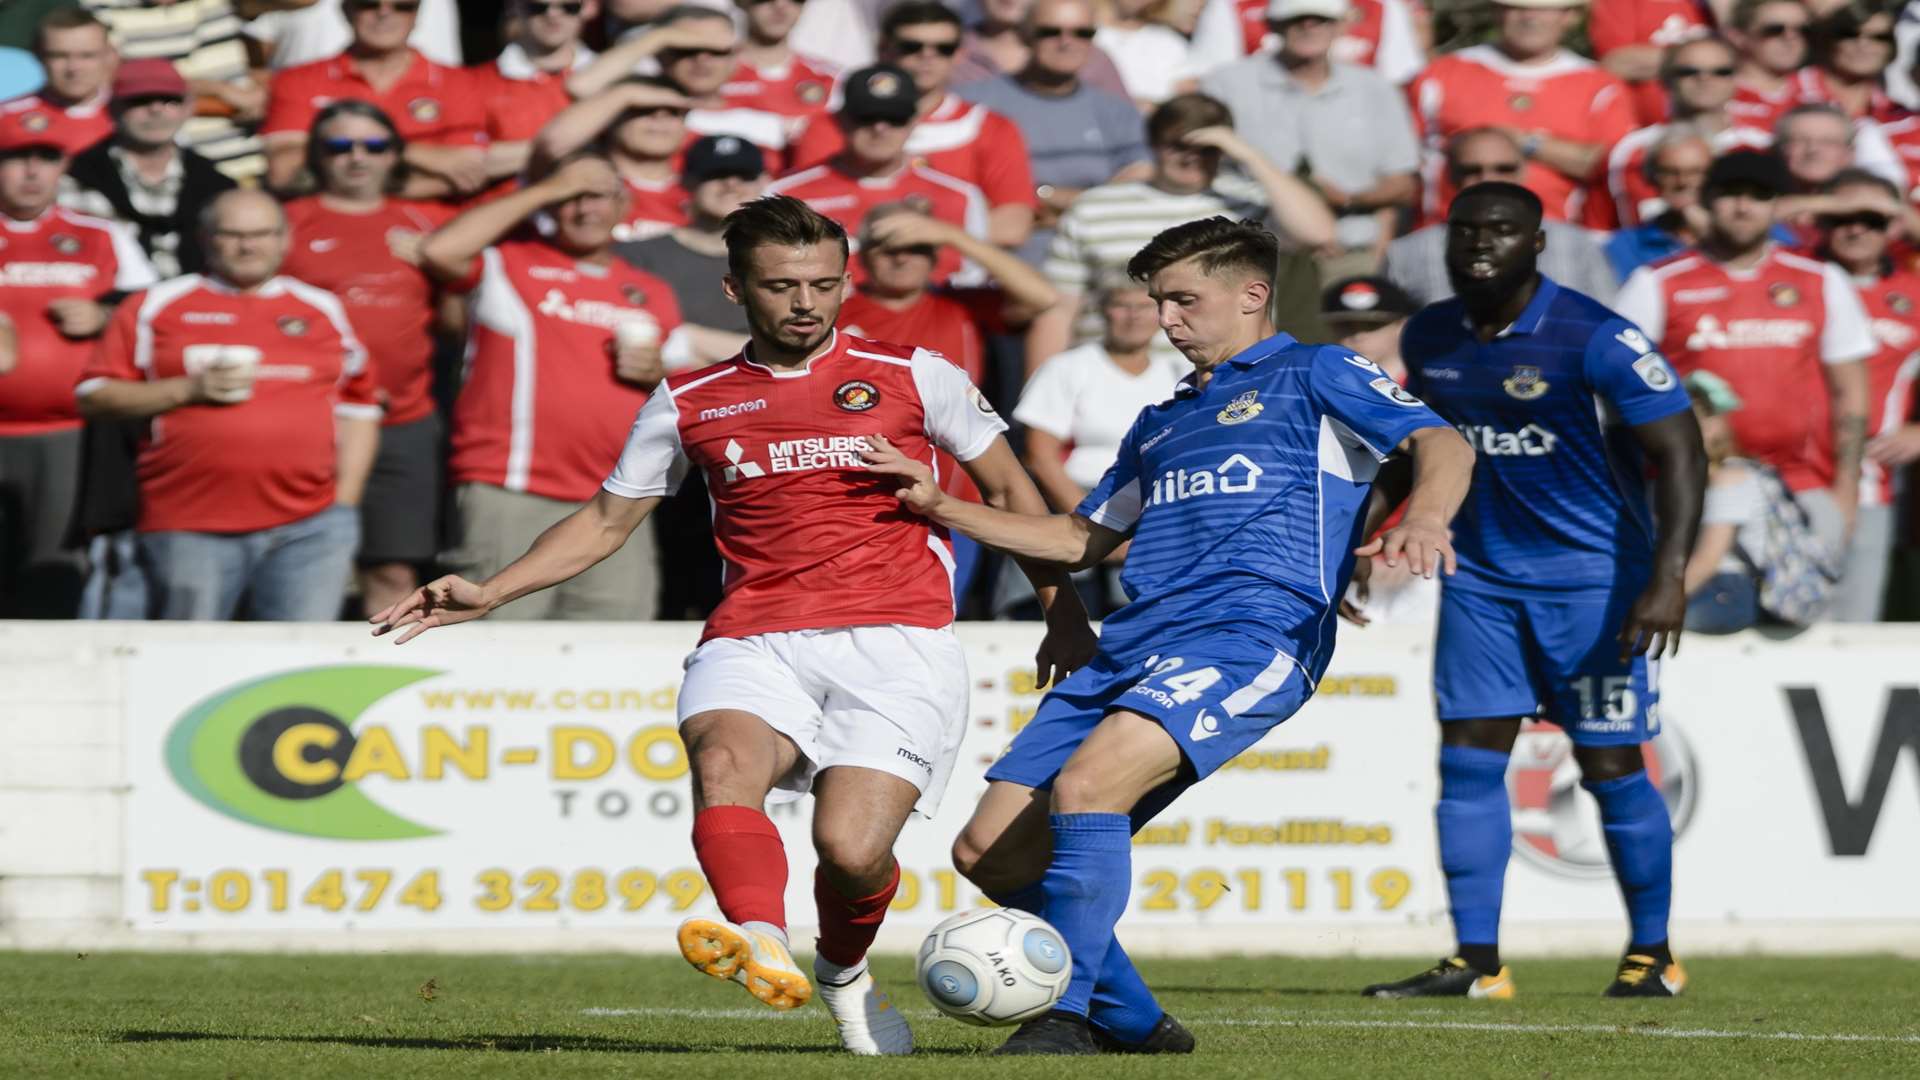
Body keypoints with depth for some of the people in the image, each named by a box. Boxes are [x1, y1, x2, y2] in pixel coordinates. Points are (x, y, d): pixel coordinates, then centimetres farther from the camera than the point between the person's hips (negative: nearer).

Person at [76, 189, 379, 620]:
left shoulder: (323, 310, 16)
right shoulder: (157, 306, 9)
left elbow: (358, 413, 19)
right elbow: (95, 396, 5)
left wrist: (344, 504, 9)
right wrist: (188, 391, -7)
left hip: (309, 531, 2)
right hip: (189, 531, -2)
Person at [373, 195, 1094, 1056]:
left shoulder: (912, 376, 9)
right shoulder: (690, 402, 15)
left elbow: (1009, 490, 18)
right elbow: (608, 520, 24)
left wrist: (1063, 613, 13)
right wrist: (488, 594, 14)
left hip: (894, 641, -2)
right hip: (755, 644, 2)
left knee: (851, 847, -20)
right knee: (724, 758, -33)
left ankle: (845, 972, 14)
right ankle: (762, 945, -57)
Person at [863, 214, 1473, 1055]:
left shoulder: (1314, 376, 9)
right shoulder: (1163, 423, 30)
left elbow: (1440, 444, -6)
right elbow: (1081, 540, 37)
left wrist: (1424, 516, -29)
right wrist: (940, 507, 27)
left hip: (1252, 635, -8)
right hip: (1131, 649, 8)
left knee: (1084, 786, -31)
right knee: (990, 851, -1)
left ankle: (1065, 1013, -21)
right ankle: (1132, 1025, 11)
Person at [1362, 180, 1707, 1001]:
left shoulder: (1593, 339, -15)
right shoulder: (1429, 338, 4)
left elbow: (1680, 453, -16)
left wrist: (1668, 577, -25)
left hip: (1589, 576, -5)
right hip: (1480, 574, 5)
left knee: (1611, 767, -2)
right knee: (1469, 760, -2)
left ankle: (1653, 955, 13)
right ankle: (1475, 962, 1)